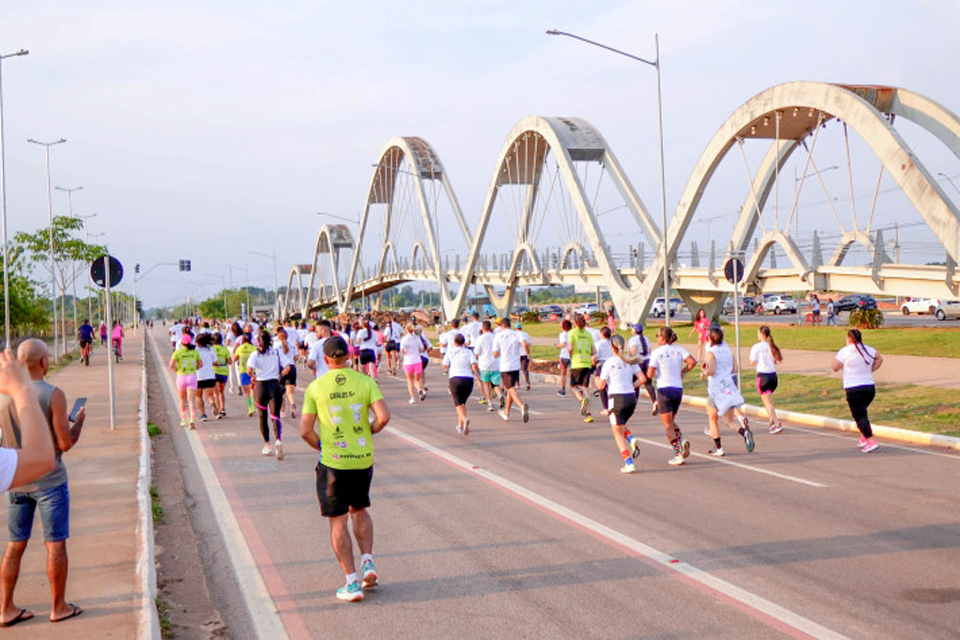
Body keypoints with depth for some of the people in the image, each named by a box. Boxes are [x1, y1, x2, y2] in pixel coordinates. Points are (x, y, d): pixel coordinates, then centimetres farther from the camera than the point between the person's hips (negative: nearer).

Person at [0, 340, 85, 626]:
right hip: (49, 481, -5)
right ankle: (59, 607, 16)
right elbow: (66, 443, -16)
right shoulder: (54, 395, -16)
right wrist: (79, 421, 2)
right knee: (55, 544, 7)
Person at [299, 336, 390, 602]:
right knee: (359, 510, 25)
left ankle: (352, 583, 3)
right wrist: (368, 431, 8)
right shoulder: (365, 382, -3)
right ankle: (367, 563, 12)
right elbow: (384, 417, -12)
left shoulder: (315, 387, -6)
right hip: (363, 458, 3)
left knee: (338, 521, 5)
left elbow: (305, 431, -6)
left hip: (333, 462, -3)